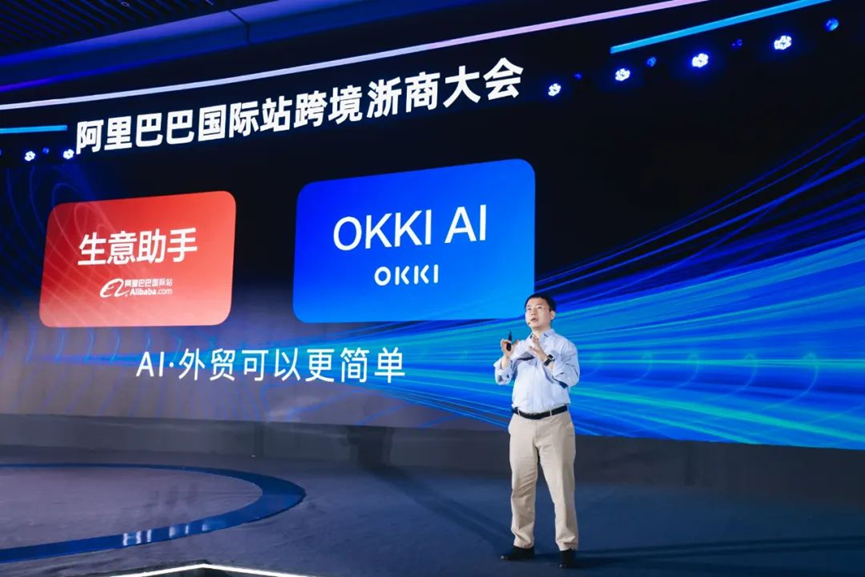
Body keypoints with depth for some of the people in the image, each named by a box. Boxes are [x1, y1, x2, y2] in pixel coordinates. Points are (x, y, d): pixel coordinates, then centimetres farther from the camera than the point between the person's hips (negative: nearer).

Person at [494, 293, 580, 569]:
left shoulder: (564, 345, 0)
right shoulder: (520, 346, 14)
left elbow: (572, 378, -15)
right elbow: (502, 379, 7)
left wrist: (544, 357, -23)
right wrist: (506, 357, -11)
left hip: (554, 423, -4)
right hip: (521, 423, 5)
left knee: (561, 486, -3)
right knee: (520, 486, 7)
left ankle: (567, 547, 4)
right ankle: (523, 543, 17)